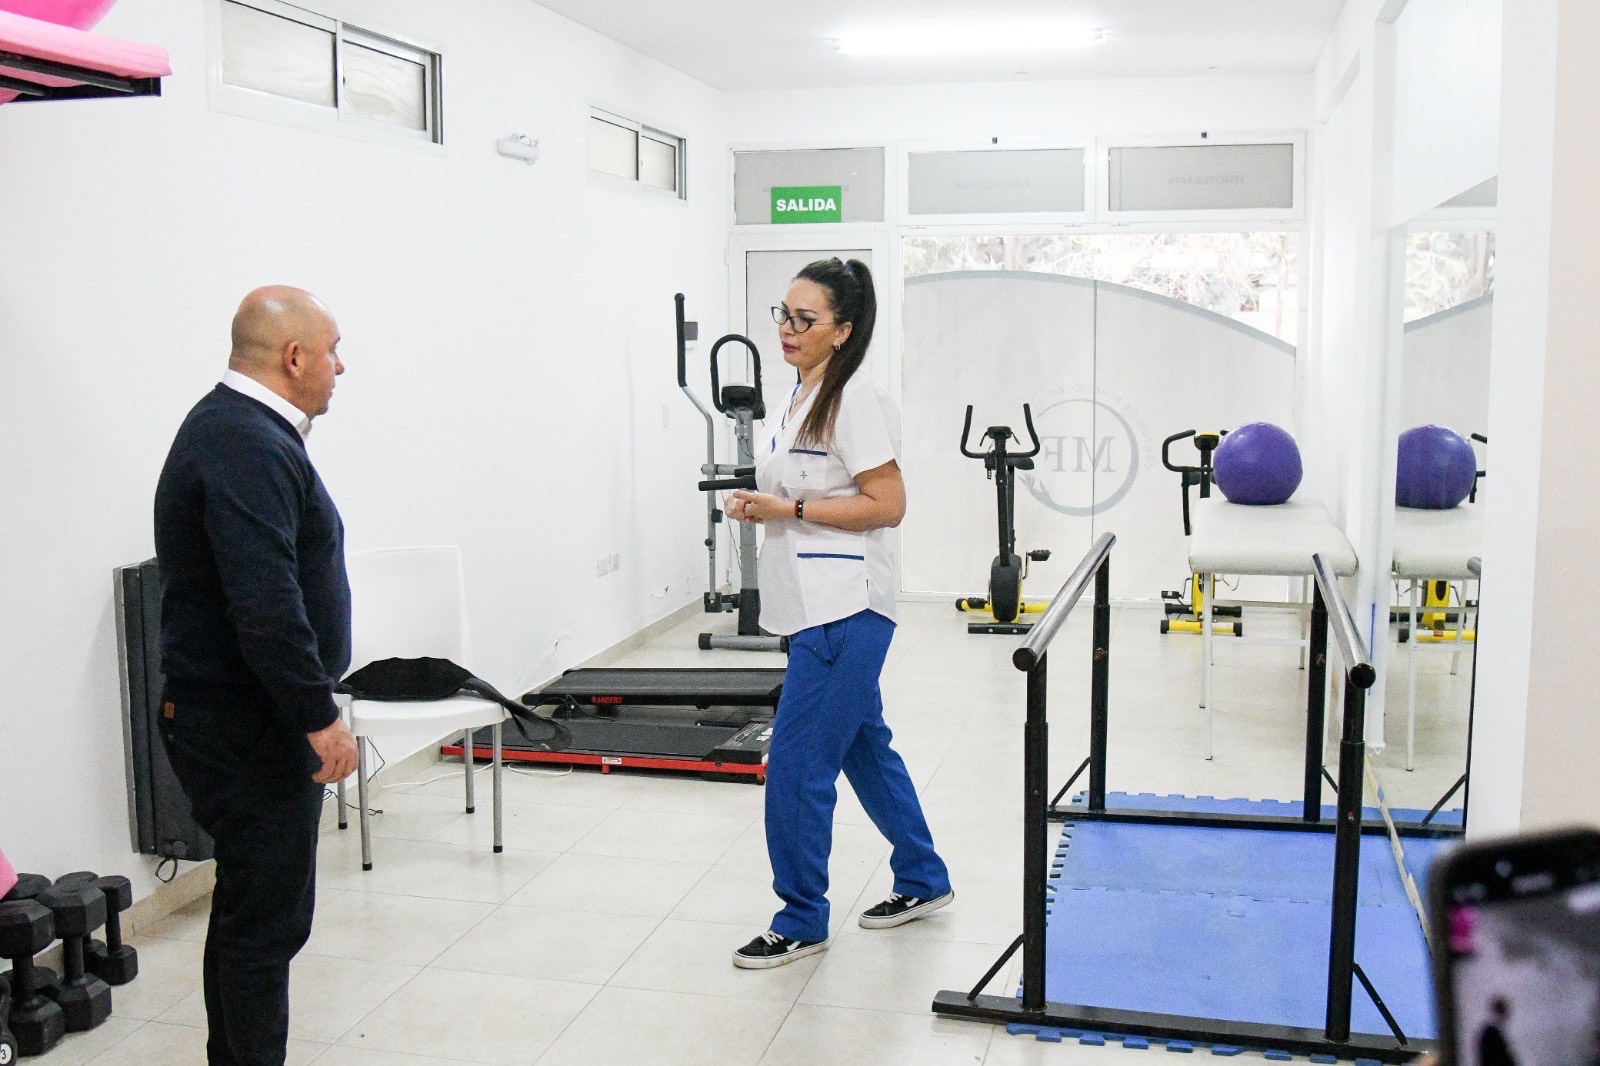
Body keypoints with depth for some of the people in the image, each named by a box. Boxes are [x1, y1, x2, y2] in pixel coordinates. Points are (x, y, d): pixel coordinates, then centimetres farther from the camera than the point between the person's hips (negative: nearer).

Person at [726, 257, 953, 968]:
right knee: (864, 748, 19)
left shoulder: (855, 400, -15)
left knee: (796, 765, -5)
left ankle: (801, 921, 10)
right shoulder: (801, 396, 14)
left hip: (843, 610, -10)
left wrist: (789, 509, -18)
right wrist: (759, 506, 10)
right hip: (813, 607, 10)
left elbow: (886, 505, -19)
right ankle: (923, 882, 35)